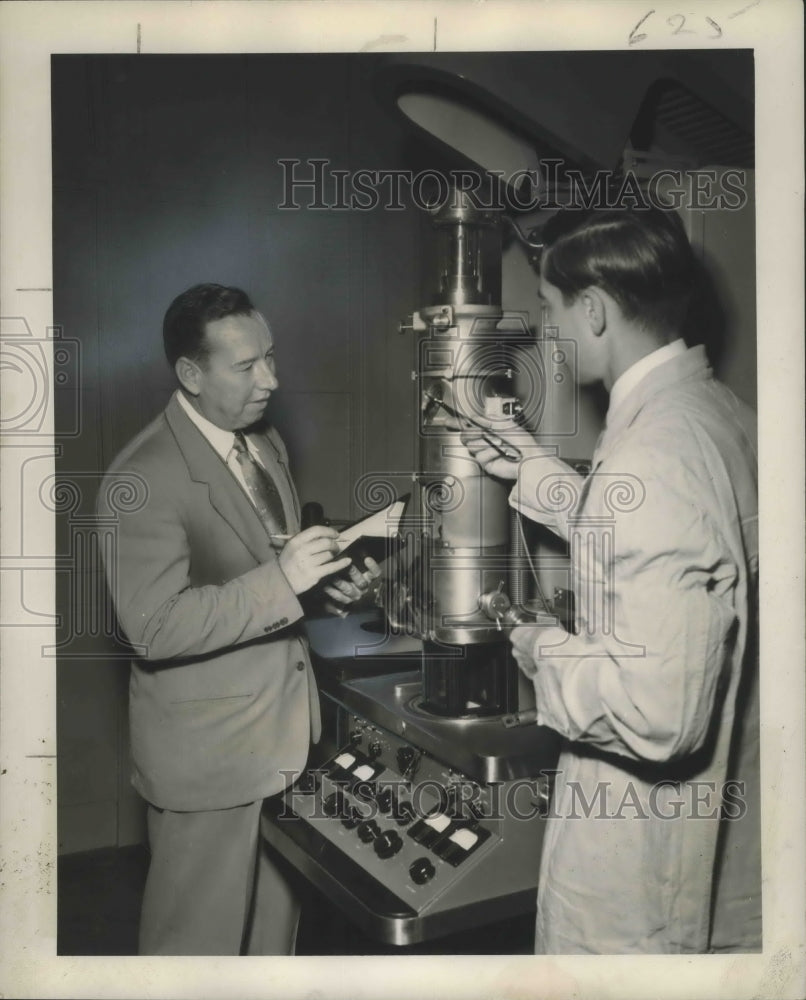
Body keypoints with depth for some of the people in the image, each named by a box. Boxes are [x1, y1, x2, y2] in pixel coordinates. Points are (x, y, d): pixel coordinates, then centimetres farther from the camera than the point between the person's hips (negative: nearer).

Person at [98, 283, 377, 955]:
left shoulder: (265, 443, 7)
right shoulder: (143, 479, -21)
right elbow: (154, 627, -25)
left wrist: (325, 577, 0)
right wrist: (281, 580, -30)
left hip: (285, 734, 8)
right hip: (207, 750, -7)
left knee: (278, 916, 20)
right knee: (202, 933, 10)